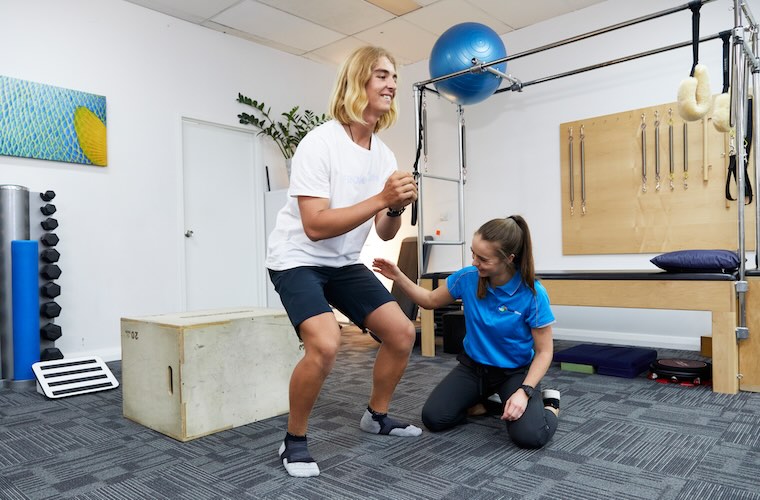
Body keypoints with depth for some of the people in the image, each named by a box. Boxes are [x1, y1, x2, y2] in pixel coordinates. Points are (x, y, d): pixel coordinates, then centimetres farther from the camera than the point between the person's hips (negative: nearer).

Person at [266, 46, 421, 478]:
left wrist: (397, 207, -19)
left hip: (344, 263, 7)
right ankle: (295, 440, -2)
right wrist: (381, 198, -31)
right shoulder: (320, 143, -20)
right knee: (325, 344, -29)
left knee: (402, 333, 2)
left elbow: (385, 233, 3)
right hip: (298, 260, -7)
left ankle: (377, 416, 27)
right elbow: (315, 226, -28)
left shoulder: (384, 155, 1)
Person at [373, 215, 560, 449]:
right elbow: (431, 300, 3)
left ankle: (548, 403, 9)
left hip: (515, 371, -3)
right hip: (473, 366, 4)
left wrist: (524, 391, -27)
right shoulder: (468, 277, -15)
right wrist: (399, 277, -12)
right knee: (433, 418, -11)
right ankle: (481, 403, 18)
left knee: (529, 436, -26)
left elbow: (544, 351, -14)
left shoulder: (533, 294, -24)